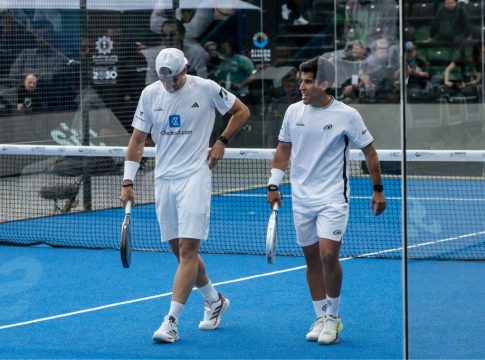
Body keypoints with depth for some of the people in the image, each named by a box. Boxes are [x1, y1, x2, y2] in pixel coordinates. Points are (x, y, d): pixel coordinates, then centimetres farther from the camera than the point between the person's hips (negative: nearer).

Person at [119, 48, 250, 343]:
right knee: (180, 250, 10)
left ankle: (172, 321, -13)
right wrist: (128, 182, 1)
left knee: (187, 249, -11)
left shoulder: (206, 89, -6)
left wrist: (221, 142, -2)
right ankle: (214, 301, 32)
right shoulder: (150, 94, 3)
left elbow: (242, 111, 8)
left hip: (195, 176, -4)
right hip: (164, 179, 5)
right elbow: (138, 140, 7)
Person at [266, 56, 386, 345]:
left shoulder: (346, 115, -9)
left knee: (328, 255, -16)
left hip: (333, 198, -4)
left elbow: (369, 150, 1)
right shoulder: (294, 111, 3)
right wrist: (274, 185, 9)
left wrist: (378, 189, 1)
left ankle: (333, 316, 2)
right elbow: (284, 149, 14)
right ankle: (322, 319, 17)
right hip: (301, 198, 5)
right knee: (312, 259, 7)